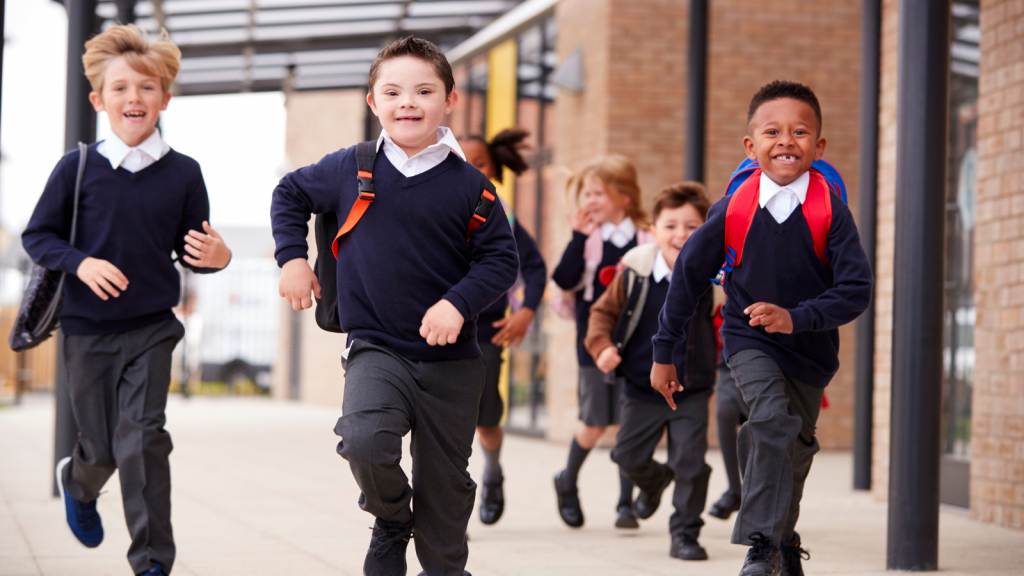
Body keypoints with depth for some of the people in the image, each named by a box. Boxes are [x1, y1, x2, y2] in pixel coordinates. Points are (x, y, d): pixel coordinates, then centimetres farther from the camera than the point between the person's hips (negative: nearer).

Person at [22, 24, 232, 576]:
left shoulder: (182, 173, -3)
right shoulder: (77, 168, -6)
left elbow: (191, 251, 5)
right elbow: (37, 236, 0)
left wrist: (216, 257, -18)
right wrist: (80, 262, -18)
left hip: (151, 328, 0)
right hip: (88, 330, 0)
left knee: (143, 438, -12)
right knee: (102, 447, 10)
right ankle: (78, 482, 48)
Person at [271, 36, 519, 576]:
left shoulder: (469, 186, -4)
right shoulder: (349, 169, -1)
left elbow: (500, 259, -1)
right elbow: (290, 194, 17)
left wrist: (458, 303, -17)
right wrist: (292, 257, 5)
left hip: (452, 363, 1)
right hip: (375, 349, -1)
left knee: (445, 482, 8)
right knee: (365, 439, -27)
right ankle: (391, 519, 4)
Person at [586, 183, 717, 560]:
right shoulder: (634, 273, -11)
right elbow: (604, 311, -1)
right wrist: (602, 346, -17)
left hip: (692, 393, -1)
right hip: (642, 390, 1)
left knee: (691, 464, -5)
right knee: (629, 457, 12)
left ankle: (685, 533, 11)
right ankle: (654, 481, 47)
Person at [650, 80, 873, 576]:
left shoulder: (830, 213, -17)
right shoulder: (733, 209, -15)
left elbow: (857, 289, -19)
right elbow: (689, 276, -3)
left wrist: (796, 317, -34)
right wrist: (663, 353, 2)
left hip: (810, 349, 2)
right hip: (748, 341, -2)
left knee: (795, 447, 16)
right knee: (773, 422, -26)